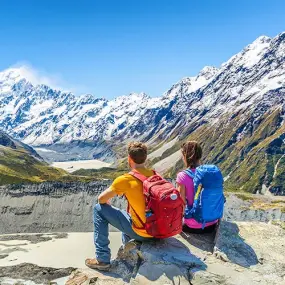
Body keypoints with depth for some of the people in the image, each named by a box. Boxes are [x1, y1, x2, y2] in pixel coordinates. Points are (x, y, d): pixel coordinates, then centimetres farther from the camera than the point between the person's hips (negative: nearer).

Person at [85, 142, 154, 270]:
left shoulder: (125, 180, -16)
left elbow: (101, 199, -6)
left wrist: (108, 204, 16)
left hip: (141, 233, -7)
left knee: (99, 209, 3)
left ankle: (102, 259, 7)